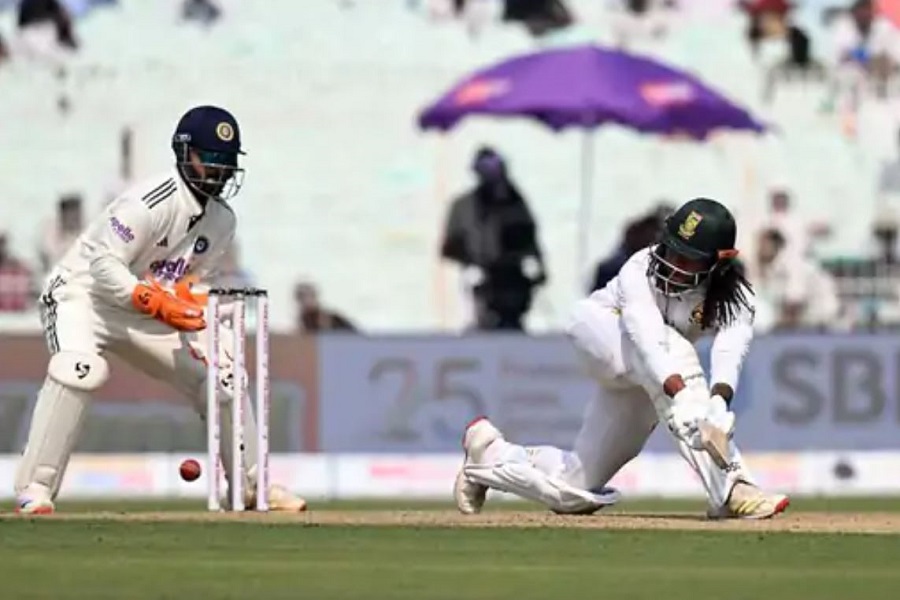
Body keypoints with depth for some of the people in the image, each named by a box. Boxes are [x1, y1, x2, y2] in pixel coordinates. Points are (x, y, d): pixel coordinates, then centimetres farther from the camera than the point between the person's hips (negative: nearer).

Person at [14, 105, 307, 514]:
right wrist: (158, 303, -37)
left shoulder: (222, 220, 1)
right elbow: (103, 266, -28)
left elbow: (193, 283, 8)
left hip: (145, 311, 8)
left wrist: (201, 333, -10)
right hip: (82, 294, -8)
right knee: (79, 369, -36)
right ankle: (35, 488, -31)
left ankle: (253, 485, 20)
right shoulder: (151, 202, -25)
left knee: (219, 372, 4)